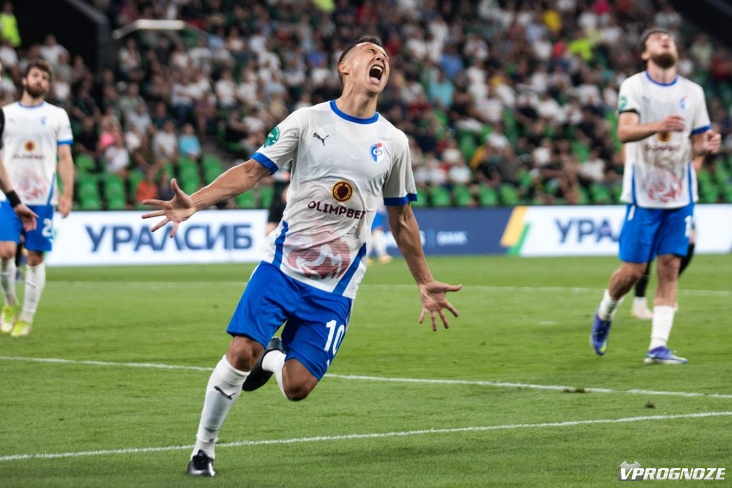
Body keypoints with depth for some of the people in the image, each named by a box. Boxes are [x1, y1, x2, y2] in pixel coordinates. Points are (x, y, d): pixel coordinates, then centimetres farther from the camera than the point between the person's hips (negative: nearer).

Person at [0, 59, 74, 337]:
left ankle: (26, 319, 9)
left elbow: (65, 158, 6)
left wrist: (67, 194, -4)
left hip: (43, 197, 0)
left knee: (35, 258, 0)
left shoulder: (57, 116, 7)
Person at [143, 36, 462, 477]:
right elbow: (252, 170, -5)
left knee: (297, 387, -10)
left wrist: (425, 284, 15)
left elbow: (401, 220, 16)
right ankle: (204, 447, 5)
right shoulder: (308, 120, -1)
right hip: (283, 263, -1)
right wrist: (193, 202, -19)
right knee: (242, 352, -18)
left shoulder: (393, 142, 6)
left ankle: (272, 357, 28)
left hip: (335, 287, 2)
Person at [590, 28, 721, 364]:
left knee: (669, 268, -3)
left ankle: (658, 346, -3)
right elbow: (624, 132, -20)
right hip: (643, 193, -3)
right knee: (633, 270, -3)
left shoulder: (692, 92, 9)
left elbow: (696, 145, 14)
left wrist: (707, 146, -10)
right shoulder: (633, 87, -4)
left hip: (680, 195, 4)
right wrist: (658, 126, -39)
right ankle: (604, 313, 27)